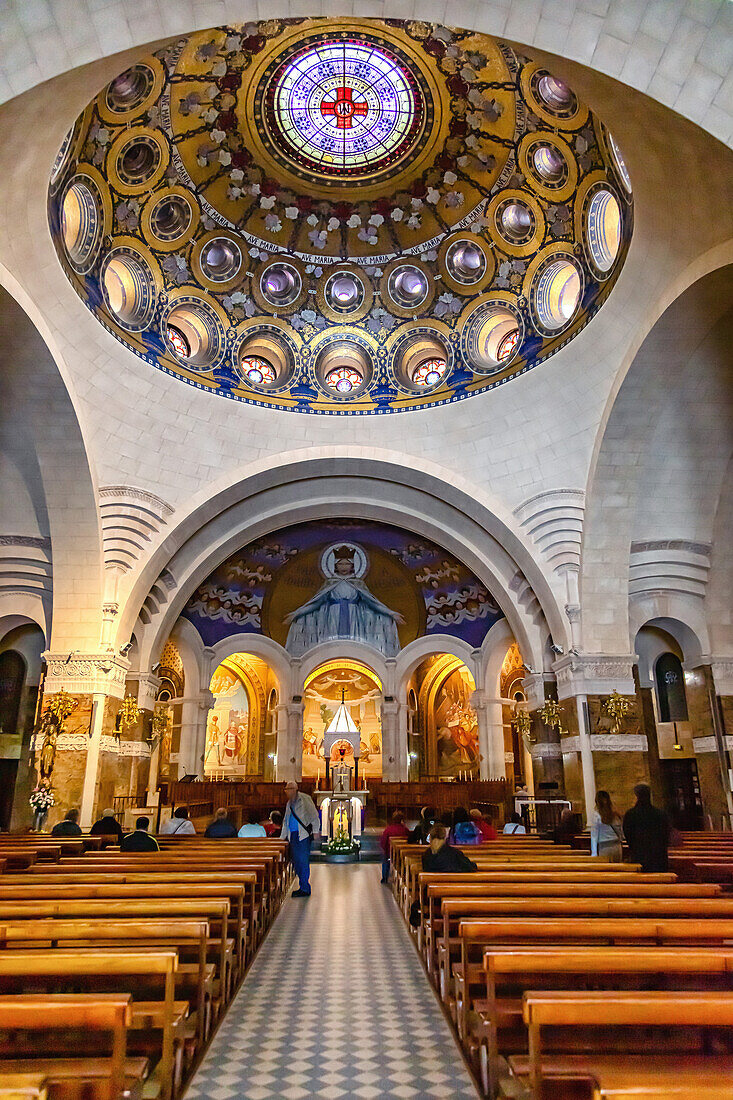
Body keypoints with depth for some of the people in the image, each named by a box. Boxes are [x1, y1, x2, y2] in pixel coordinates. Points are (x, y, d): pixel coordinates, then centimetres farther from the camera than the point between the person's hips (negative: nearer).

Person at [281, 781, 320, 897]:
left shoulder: (304, 799, -6)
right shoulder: (289, 803, 18)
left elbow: (314, 815, -9)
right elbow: (285, 821, 27)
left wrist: (315, 830, -16)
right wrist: (282, 837, 26)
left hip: (304, 835, -8)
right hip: (293, 835, 8)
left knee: (303, 861, -7)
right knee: (296, 861, 7)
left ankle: (305, 889, 0)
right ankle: (302, 887, 17)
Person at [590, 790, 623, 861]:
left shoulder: (595, 815, -7)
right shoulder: (615, 814, 6)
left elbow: (594, 835, -6)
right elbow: (621, 832, 13)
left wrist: (594, 853, -4)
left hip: (604, 848, -5)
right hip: (617, 846, 5)